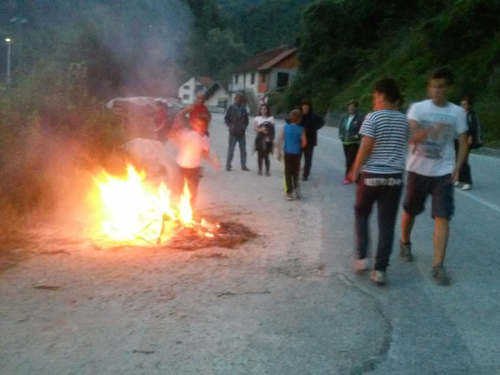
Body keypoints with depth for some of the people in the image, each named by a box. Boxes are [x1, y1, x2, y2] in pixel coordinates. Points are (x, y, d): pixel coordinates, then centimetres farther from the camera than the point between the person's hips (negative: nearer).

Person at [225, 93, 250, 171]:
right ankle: (228, 165, 10)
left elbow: (246, 119, 15)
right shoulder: (231, 108, -3)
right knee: (231, 150, 2)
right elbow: (226, 118, -1)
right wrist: (230, 126, -11)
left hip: (242, 133, 3)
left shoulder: (243, 109, 6)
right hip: (233, 133, -3)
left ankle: (243, 165, 15)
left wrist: (245, 126, -1)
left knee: (243, 150, 6)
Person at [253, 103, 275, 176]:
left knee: (266, 156, -3)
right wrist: (261, 129, -23)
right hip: (260, 139, 1)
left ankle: (267, 170, 4)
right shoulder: (257, 118, 5)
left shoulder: (271, 118, 5)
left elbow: (273, 130, 5)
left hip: (268, 140, -1)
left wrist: (272, 139, 0)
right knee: (260, 155, 4)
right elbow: (255, 128, -5)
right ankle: (260, 170, 13)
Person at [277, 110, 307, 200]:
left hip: (287, 153, 0)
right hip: (296, 154, 0)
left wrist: (279, 152, 5)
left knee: (288, 173, 6)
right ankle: (296, 188, 13)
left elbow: (280, 141, -2)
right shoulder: (301, 129, -6)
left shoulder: (285, 127, -2)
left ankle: (289, 193, 7)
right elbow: (304, 143, -9)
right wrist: (299, 147, 12)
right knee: (296, 172, 19)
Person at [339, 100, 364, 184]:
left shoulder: (360, 117, -10)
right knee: (348, 159, 14)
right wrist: (340, 135, 4)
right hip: (345, 142, 6)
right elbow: (341, 127, 18)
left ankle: (348, 177, -2)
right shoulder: (344, 117, 9)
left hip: (355, 142, -6)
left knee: (350, 160, -7)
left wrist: (357, 136, -19)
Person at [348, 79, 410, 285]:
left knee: (361, 214, 18)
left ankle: (361, 256, 13)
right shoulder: (404, 120, 7)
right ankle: (380, 269, 3)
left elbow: (366, 147, -12)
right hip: (394, 177, 3)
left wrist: (355, 171, -2)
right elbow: (403, 146, 11)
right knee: (387, 223, 4)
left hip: (371, 175, -3)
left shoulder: (373, 117, -8)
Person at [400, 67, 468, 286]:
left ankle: (438, 266, -7)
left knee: (442, 217, -9)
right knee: (410, 211, 15)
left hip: (443, 172, 0)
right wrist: (428, 132, -35)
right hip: (418, 170, 0)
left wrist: (457, 168, -10)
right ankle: (405, 243, 43)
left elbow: (463, 143, 5)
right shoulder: (417, 108, -3)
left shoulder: (457, 112, 1)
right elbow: (410, 137, -14)